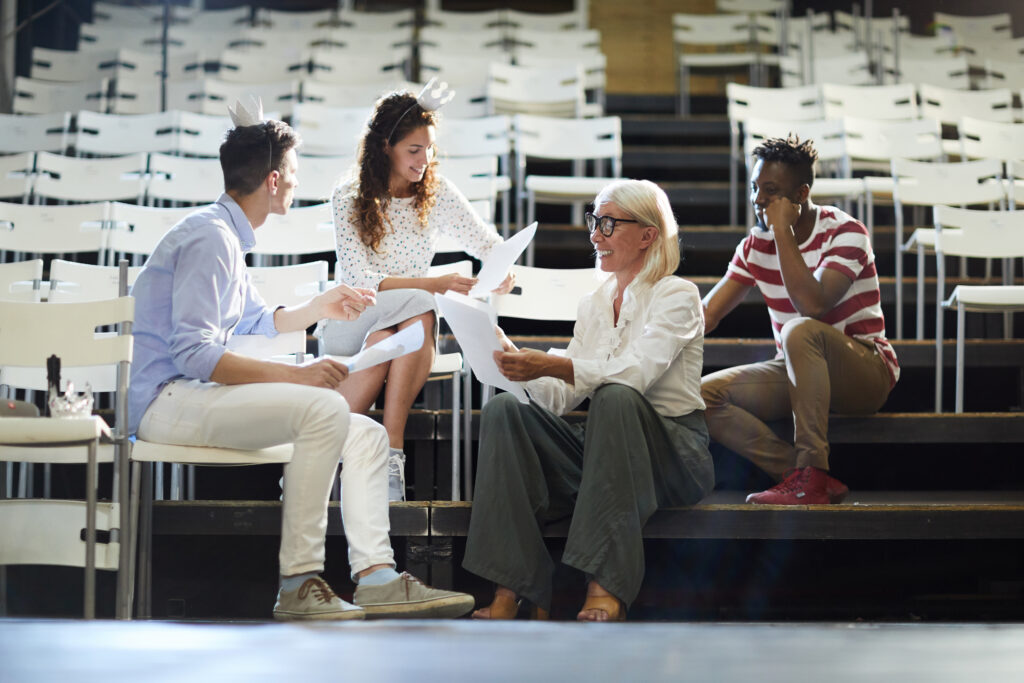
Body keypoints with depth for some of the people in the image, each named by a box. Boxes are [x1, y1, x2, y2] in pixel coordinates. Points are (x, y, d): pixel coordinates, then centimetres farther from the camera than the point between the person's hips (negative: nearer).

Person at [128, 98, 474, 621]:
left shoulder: (227, 237, 20)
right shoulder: (209, 237, -14)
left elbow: (255, 322, 36)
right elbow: (192, 353, -24)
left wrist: (319, 308, 23)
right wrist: (294, 375, -26)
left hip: (195, 396, 11)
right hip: (167, 399, -11)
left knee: (366, 435, 3)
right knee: (324, 410, -30)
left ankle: (375, 575, -13)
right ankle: (299, 584, -27)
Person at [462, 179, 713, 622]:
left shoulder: (677, 296, -2)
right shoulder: (593, 304, 17)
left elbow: (633, 373, -21)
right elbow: (561, 399, 8)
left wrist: (550, 365, -32)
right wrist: (519, 361, -10)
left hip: (672, 452, -5)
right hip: (602, 448, 5)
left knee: (614, 398, -36)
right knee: (503, 410, -17)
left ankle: (606, 587, -40)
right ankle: (510, 588, -28)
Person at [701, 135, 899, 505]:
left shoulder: (845, 233, -14)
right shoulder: (757, 244, 5)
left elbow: (812, 305, -30)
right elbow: (707, 313, 2)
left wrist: (784, 231, -24)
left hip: (865, 372, -6)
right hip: (796, 372, 6)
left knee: (801, 331, -38)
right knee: (703, 394, -17)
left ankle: (810, 472, -35)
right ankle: (815, 483, -24)